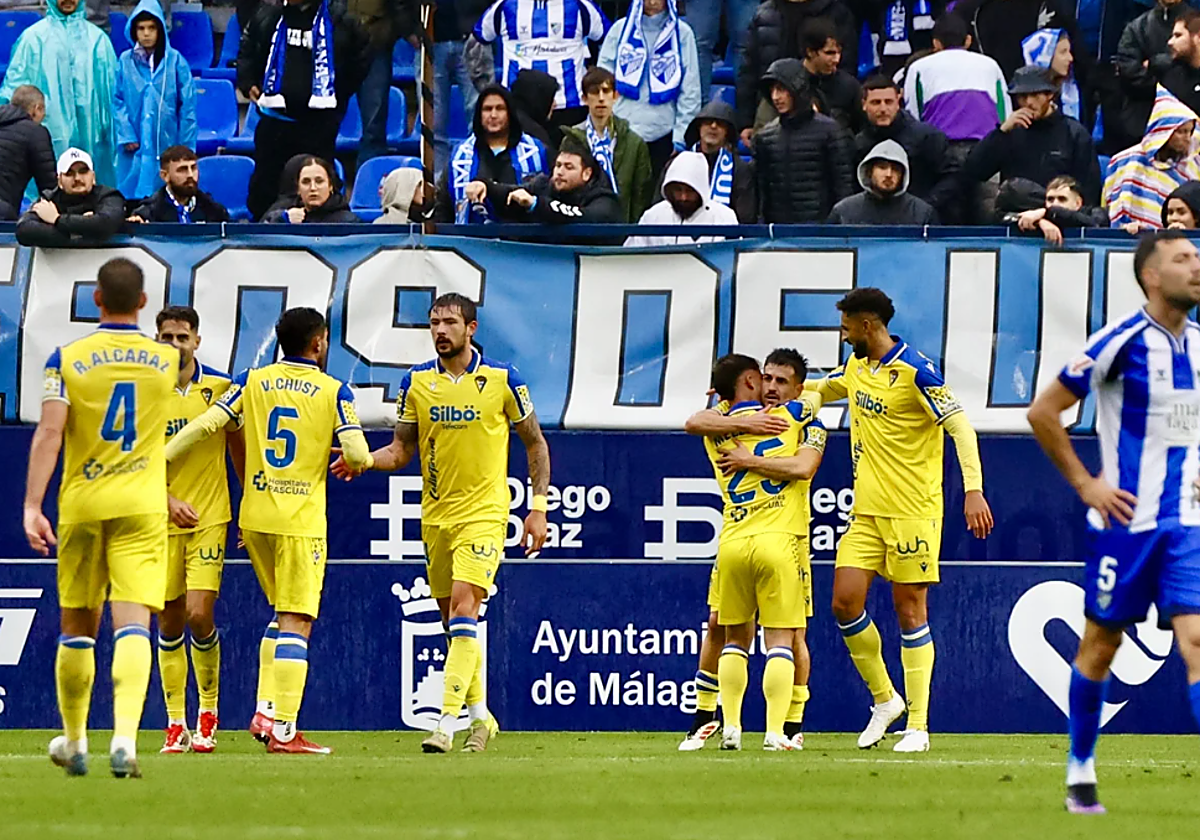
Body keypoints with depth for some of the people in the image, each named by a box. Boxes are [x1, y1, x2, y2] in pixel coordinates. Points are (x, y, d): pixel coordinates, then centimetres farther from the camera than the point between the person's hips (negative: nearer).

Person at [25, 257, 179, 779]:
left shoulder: (67, 359, -3)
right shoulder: (167, 361, 3)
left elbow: (49, 433, -12)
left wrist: (32, 506, -14)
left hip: (81, 503, 0)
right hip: (143, 506, 0)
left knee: (77, 628, 13)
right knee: (132, 623, -10)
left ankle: (74, 742, 25)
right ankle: (125, 737, -28)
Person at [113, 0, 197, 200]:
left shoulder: (175, 61, -2)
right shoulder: (125, 62, 1)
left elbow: (187, 105, 0)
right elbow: (118, 101, 3)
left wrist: (186, 145, -2)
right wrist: (126, 136, -7)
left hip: (167, 144, -1)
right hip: (136, 146, 1)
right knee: (132, 194, 2)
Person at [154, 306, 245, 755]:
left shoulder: (220, 387, 1)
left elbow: (238, 446, 11)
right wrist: (169, 501, -15)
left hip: (210, 517, -1)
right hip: (161, 522, 1)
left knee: (199, 614, -12)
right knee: (169, 622, 2)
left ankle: (209, 710, 8)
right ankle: (176, 724, 10)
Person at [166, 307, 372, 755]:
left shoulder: (252, 381, 6)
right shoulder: (334, 391, -3)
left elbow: (206, 424, -2)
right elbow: (356, 453, -10)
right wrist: (359, 461, 14)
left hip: (255, 516, 4)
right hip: (302, 520, -4)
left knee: (282, 612, 21)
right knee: (296, 623, -4)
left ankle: (267, 711, 11)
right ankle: (283, 730, -12)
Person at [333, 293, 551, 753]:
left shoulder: (502, 379, -4)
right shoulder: (416, 382, 4)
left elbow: (535, 444, 5)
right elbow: (401, 451, 7)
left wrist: (538, 507, 0)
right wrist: (362, 460, -13)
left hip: (484, 512, -4)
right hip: (435, 515, 4)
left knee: (463, 608, -18)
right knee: (453, 618, 9)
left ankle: (448, 721, -22)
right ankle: (480, 716, 25)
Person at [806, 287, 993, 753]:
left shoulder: (915, 371, -13)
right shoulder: (855, 366, 11)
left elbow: (960, 426, -15)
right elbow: (818, 390, 31)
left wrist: (973, 491, -24)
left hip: (912, 509, -7)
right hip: (866, 509, 7)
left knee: (910, 610, -4)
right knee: (845, 603, -2)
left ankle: (917, 727, 1)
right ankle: (884, 699, 16)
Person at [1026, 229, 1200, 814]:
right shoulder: (1122, 342, -11)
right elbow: (1043, 412, -7)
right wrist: (1085, 483, -7)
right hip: (1126, 519, -4)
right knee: (1101, 644, 6)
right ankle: (1080, 775, 22)